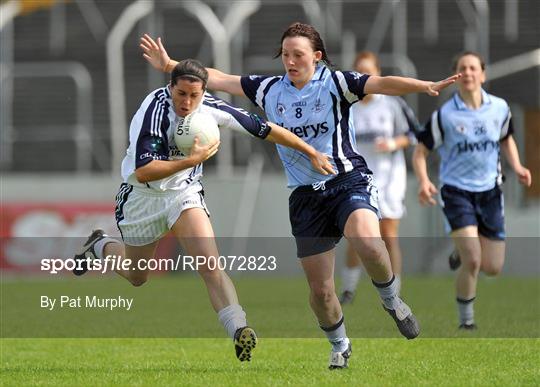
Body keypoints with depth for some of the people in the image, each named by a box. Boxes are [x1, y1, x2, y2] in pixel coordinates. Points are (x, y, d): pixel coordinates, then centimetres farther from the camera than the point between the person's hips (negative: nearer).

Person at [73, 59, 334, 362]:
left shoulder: (211, 108, -15)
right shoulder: (154, 111, -29)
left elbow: (266, 129, -5)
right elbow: (143, 172, -33)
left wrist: (312, 152, -2)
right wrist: (193, 160, -33)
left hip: (185, 192, 2)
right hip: (142, 197, -2)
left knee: (211, 266, -20)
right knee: (137, 277, 18)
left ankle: (239, 331, -30)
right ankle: (99, 246, 48)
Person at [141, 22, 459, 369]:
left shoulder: (334, 83, -5)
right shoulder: (270, 90, 8)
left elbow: (382, 84, -18)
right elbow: (218, 79, 13)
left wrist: (426, 86, -34)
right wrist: (169, 65, 10)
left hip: (348, 181, -4)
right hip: (306, 196, 4)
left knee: (367, 242, -34)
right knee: (320, 289, 3)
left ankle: (391, 299, -6)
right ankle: (340, 347, 27)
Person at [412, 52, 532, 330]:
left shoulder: (500, 108, 0)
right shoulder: (444, 115, -10)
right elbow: (420, 151, -4)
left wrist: (516, 166, 3)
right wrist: (423, 181, -21)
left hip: (490, 191, 4)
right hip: (456, 191, -4)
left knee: (492, 268, 3)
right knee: (472, 261, -19)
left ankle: (461, 253, 39)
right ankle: (466, 320, 3)